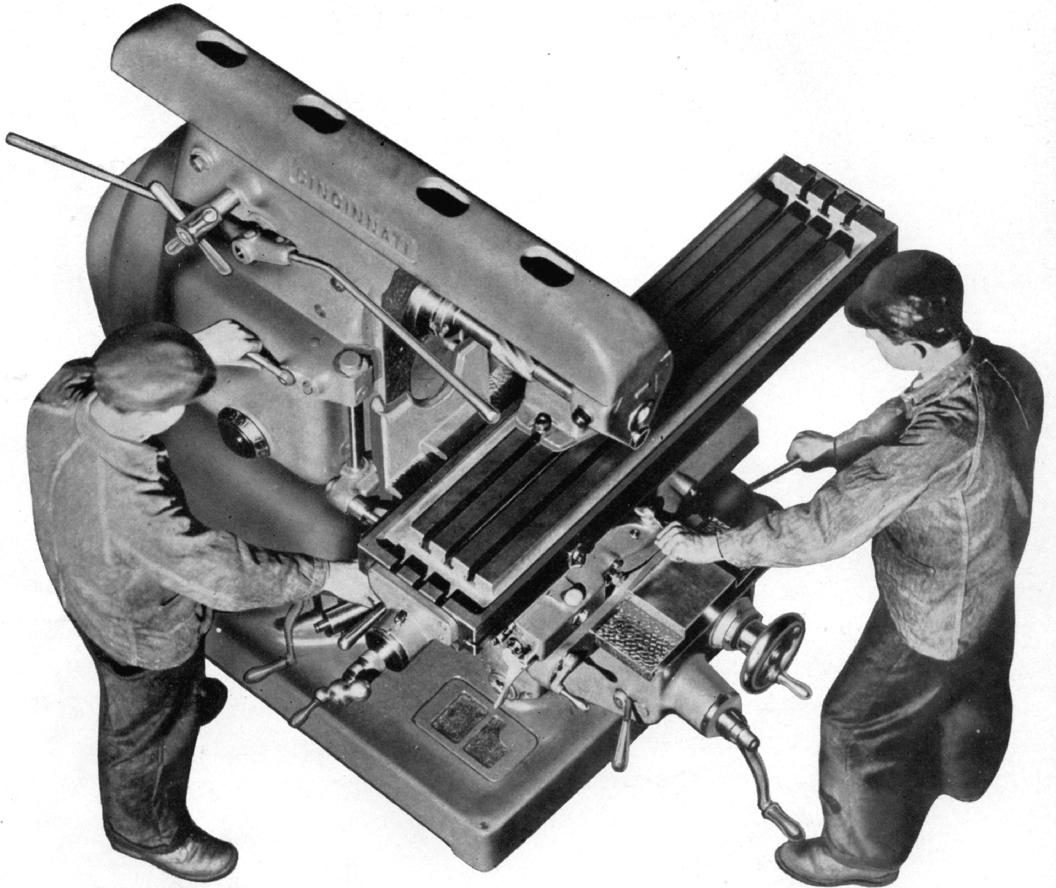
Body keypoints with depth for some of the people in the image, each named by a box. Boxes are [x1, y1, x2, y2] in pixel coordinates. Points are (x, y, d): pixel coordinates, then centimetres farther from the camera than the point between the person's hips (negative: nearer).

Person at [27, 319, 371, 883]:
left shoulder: (60, 397, -29)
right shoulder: (132, 506, -49)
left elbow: (111, 373, -2)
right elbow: (226, 576, -35)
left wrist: (198, 350, -11)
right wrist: (326, 576, -23)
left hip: (84, 585, 7)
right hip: (142, 633, -7)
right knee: (148, 730, 25)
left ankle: (188, 702, 73)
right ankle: (148, 831, 53)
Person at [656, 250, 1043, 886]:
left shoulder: (942, 439, -44)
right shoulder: (1009, 369, -19)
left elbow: (825, 529, -40)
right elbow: (908, 412, 3)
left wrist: (712, 548, -31)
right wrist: (838, 448, -3)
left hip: (931, 616, -8)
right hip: (990, 580, 8)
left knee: (857, 725, 16)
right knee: (974, 685, 35)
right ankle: (964, 771, 66)